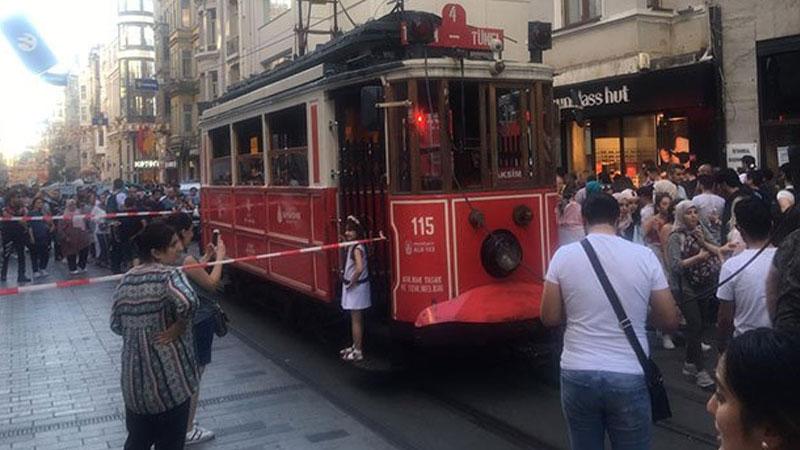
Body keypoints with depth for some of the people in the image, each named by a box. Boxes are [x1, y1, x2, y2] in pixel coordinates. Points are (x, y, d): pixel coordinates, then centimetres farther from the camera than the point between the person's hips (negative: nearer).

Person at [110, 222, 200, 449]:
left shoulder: (126, 280, 6)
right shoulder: (169, 274, -15)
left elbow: (116, 325, 12)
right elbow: (188, 301, -35)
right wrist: (178, 328, -18)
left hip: (134, 376, 6)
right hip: (168, 375, -6)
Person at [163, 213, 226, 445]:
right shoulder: (186, 260, -24)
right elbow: (212, 284, -15)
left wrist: (206, 257, 11)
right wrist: (219, 257, -7)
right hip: (198, 322, -9)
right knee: (193, 377, 3)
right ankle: (188, 431, 13)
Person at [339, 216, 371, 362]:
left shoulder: (357, 248, -21)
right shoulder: (351, 246, 7)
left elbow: (360, 268, -35)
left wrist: (352, 282, -22)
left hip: (356, 287, -9)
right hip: (352, 286, 9)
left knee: (356, 319, -1)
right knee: (356, 318, 19)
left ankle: (358, 351, 7)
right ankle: (356, 346, 32)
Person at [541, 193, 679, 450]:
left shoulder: (564, 255, -4)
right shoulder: (644, 256, -4)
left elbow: (550, 318, -1)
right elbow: (670, 321, 0)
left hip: (577, 375, 1)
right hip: (629, 377, 0)